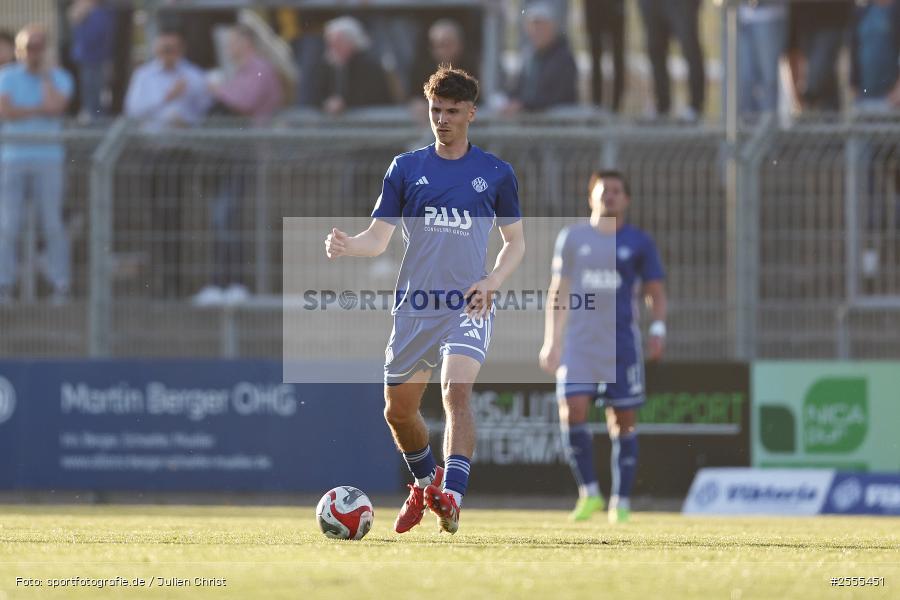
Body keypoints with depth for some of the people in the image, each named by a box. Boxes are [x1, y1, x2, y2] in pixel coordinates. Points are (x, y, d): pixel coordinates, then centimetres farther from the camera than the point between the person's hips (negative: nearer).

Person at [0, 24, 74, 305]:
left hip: (48, 160, 0)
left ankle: (60, 286, 0)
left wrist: (45, 75, -5)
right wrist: (40, 110, -10)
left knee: (53, 224, -4)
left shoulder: (59, 79, 5)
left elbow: (55, 106, -15)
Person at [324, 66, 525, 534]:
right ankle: (425, 483, 37)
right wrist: (346, 246, -18)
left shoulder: (496, 174, 4)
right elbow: (379, 238, 4)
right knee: (398, 410, 9)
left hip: (469, 306, -3)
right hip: (414, 305, 3)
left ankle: (451, 499, -31)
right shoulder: (406, 168, 6)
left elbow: (515, 241, 12)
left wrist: (492, 281, -6)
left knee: (457, 390, -26)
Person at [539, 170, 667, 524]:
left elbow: (656, 293, 8)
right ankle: (589, 492, -4)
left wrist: (658, 329, -9)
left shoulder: (639, 243, 6)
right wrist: (551, 341, 11)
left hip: (622, 343, -1)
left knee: (623, 421, -1)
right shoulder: (572, 238, 10)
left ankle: (621, 501, 8)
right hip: (578, 344, 1)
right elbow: (558, 291, 15)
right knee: (572, 411, -15)